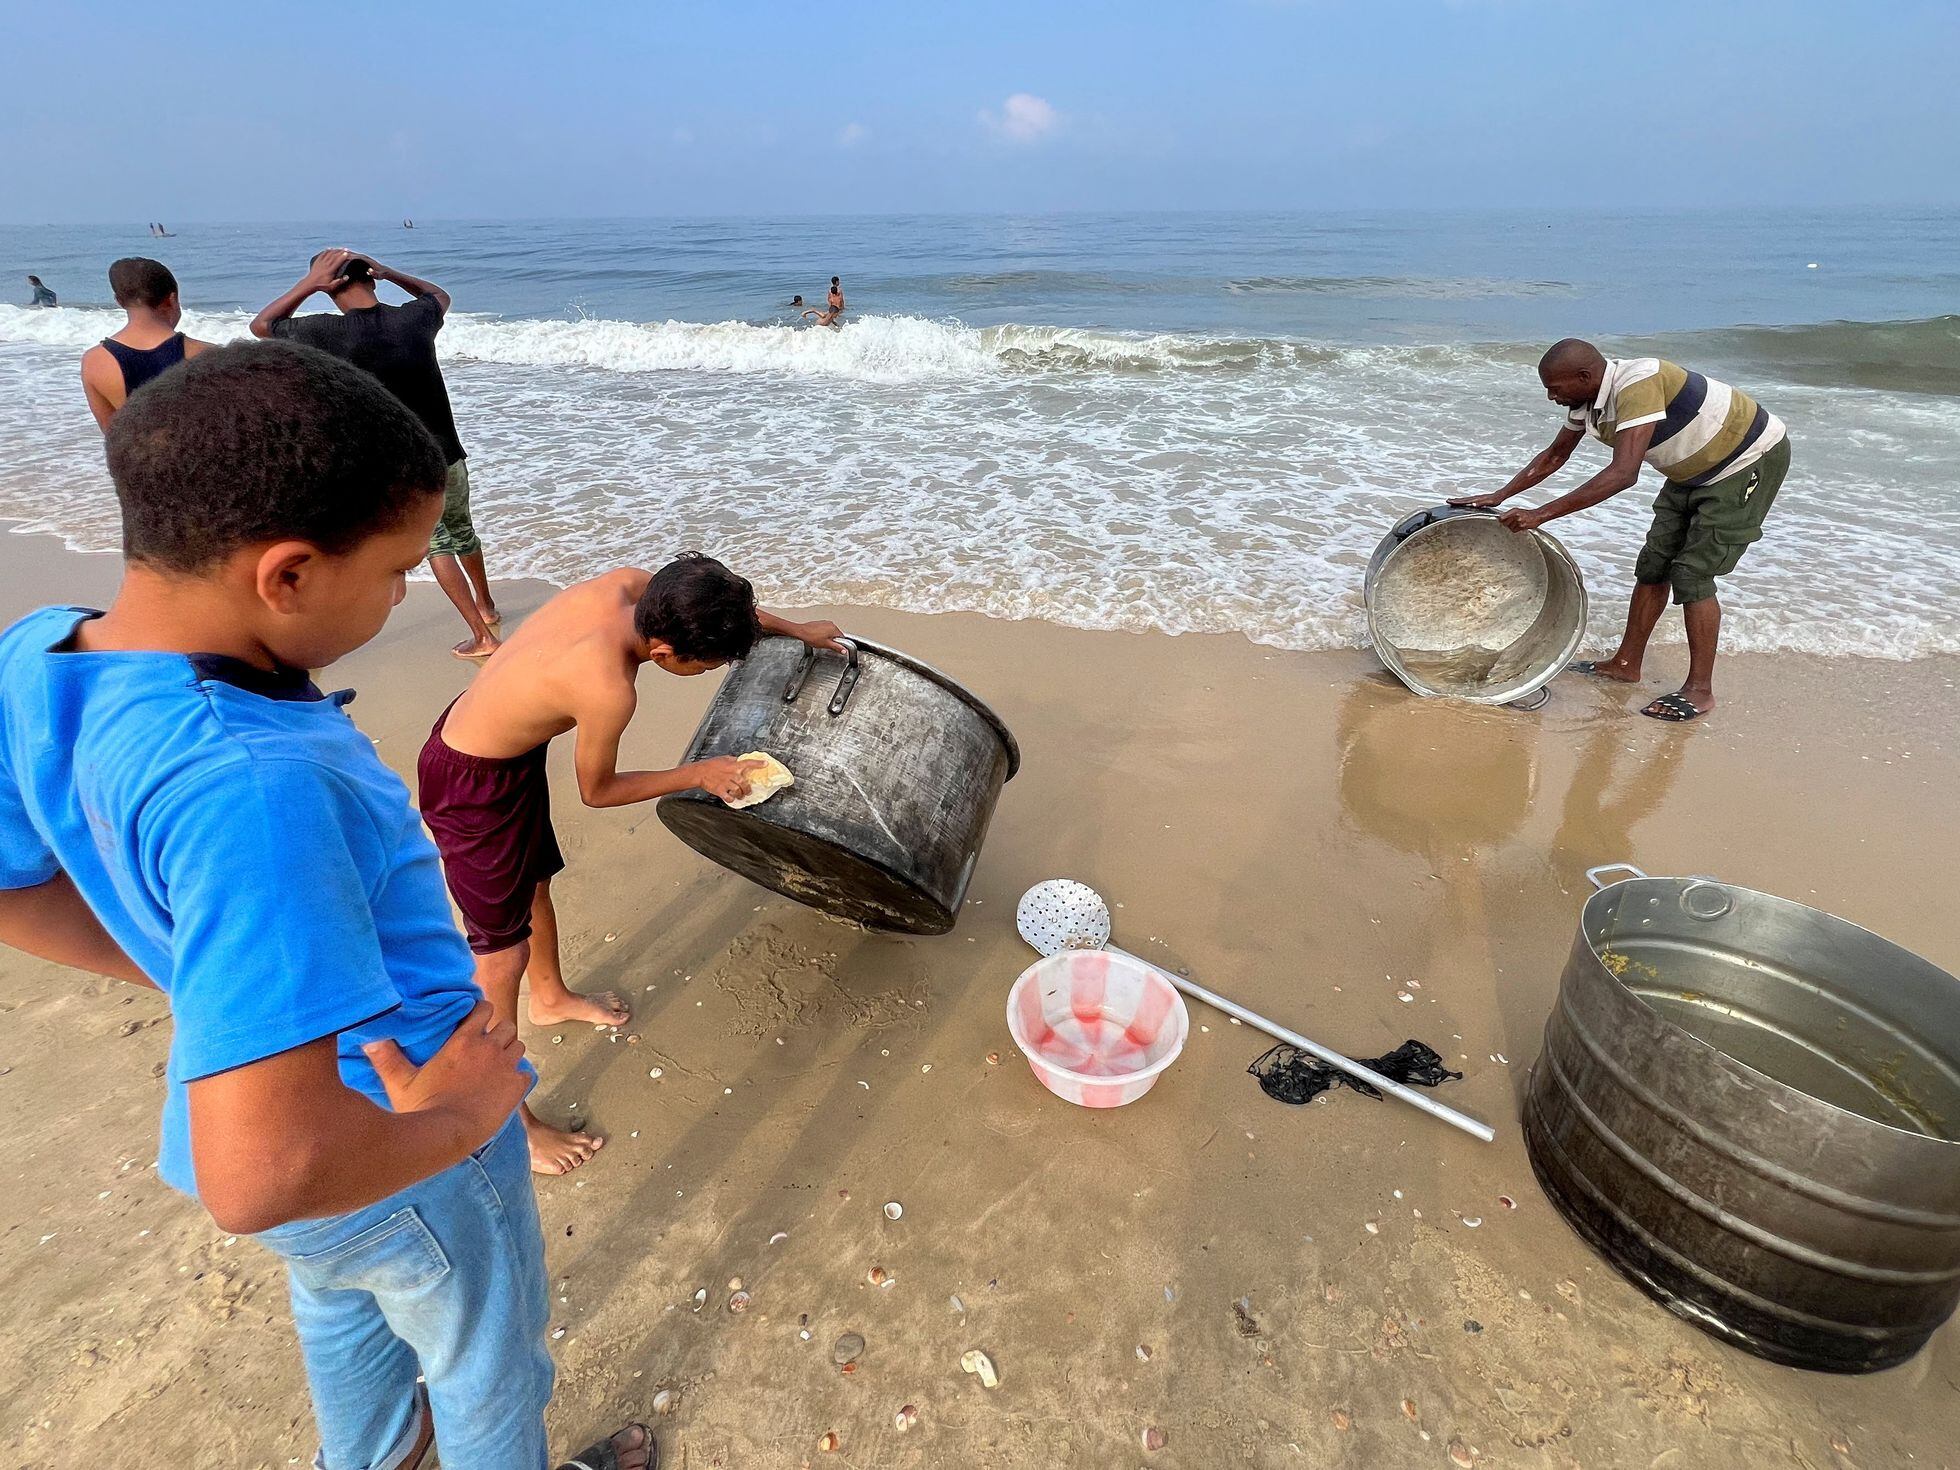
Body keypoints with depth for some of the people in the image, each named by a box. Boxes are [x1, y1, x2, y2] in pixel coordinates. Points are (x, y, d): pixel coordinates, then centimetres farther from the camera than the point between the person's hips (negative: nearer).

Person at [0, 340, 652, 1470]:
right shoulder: (250, 789, -41)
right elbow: (266, 1175, -43)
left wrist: (207, 983, 8)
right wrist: (456, 1119, -25)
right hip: (397, 1151, -8)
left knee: (349, 1317, 37)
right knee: (490, 1362, 25)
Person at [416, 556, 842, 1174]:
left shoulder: (630, 584, -17)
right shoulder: (609, 690, -36)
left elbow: (720, 607, 5)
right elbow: (597, 791, -16)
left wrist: (794, 629, 13)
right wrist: (700, 775, -9)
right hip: (471, 786, -9)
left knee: (535, 883, 29)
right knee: (502, 956, 2)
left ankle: (551, 998, 56)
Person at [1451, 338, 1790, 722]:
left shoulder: (1638, 384, -34)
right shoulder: (1586, 398, -7)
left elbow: (1623, 473, -43)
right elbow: (1554, 456, 9)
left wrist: (1541, 514, -45)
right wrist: (1499, 497, 2)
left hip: (1753, 460, -9)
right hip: (1695, 472, 9)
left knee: (1692, 573, -12)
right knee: (1653, 564, 8)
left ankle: (1699, 690, -4)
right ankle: (1627, 664, 18)